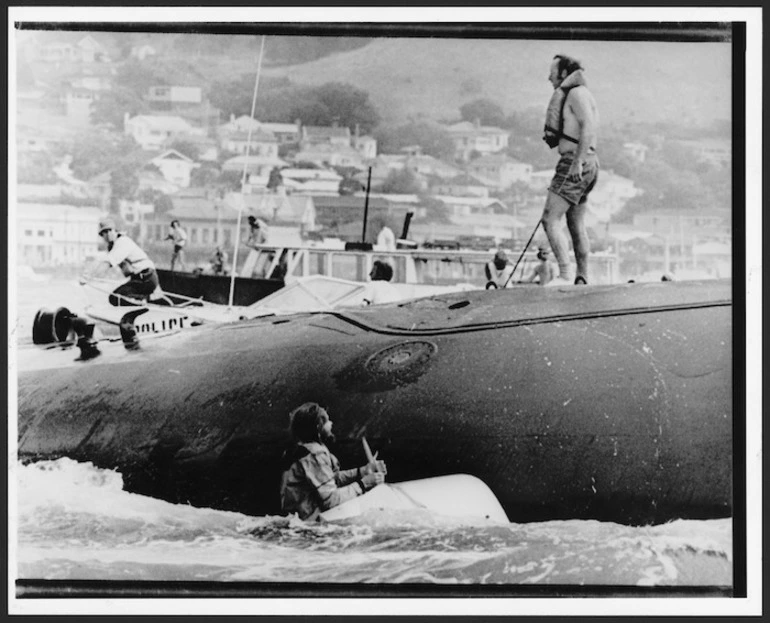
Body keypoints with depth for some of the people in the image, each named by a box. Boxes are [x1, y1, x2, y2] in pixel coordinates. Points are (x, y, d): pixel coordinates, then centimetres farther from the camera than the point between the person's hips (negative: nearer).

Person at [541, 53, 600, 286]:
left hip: (575, 162, -11)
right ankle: (582, 280, 12)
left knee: (550, 220, -15)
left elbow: (588, 127, -21)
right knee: (576, 226, 11)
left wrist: (578, 161, -27)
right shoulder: (571, 95, 21)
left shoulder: (577, 93, -9)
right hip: (583, 165, 11)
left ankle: (564, 275, -20)